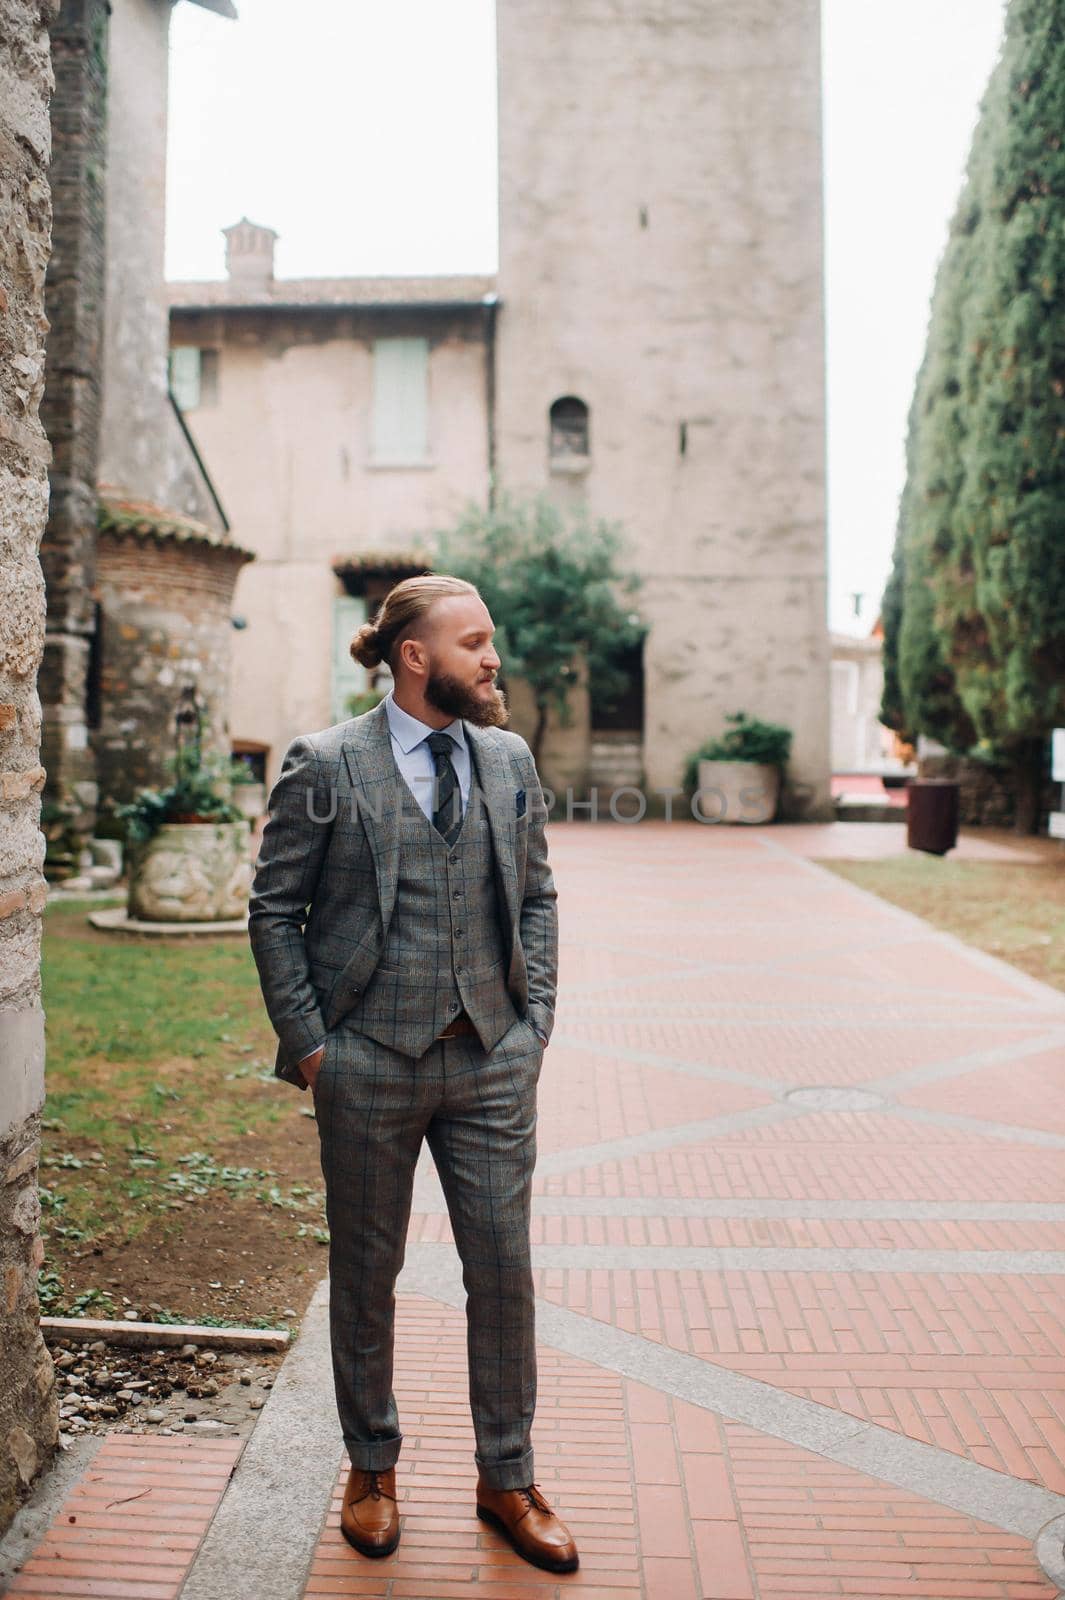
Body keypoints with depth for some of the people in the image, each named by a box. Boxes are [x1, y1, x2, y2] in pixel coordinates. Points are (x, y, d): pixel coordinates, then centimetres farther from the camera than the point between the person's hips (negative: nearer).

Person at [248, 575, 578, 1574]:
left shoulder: (511, 760, 7)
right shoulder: (325, 765, -5)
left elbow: (537, 896, 13)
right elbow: (274, 909, -2)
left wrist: (534, 1018, 4)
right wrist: (307, 1041, -6)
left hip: (493, 1061, 3)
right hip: (370, 1066, -3)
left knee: (504, 1271, 8)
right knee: (366, 1272, 13)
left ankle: (506, 1480, 29)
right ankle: (372, 1469, 36)